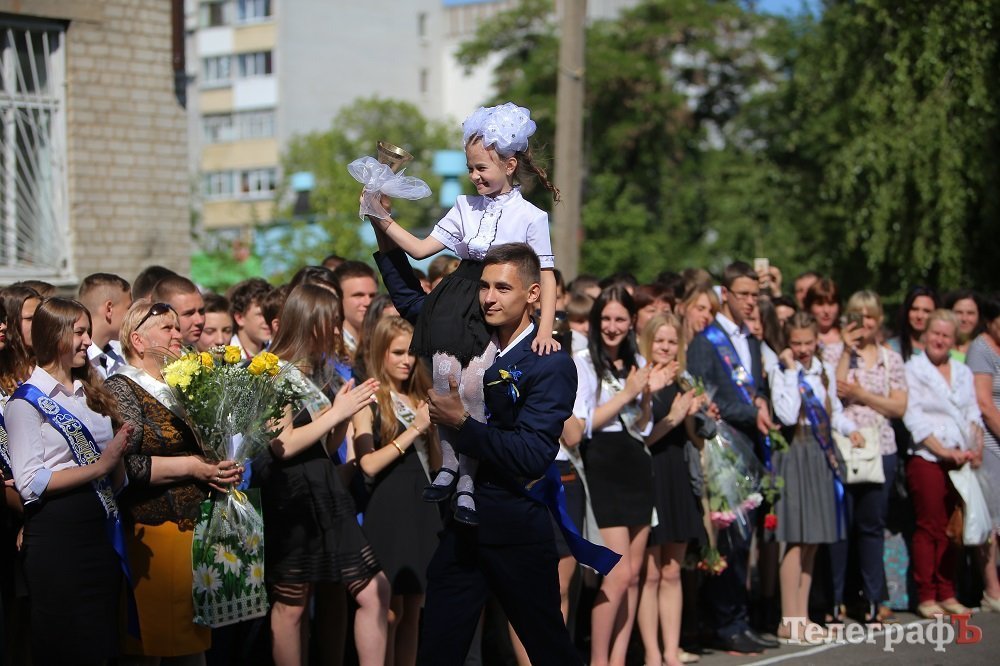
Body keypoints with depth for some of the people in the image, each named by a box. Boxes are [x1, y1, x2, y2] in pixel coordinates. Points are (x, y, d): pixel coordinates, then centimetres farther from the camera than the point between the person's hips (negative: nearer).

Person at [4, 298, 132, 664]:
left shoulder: (92, 394, 14)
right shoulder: (26, 401, -5)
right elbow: (30, 483, -16)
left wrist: (118, 456, -6)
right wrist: (99, 465, -16)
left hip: (100, 528, 7)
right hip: (56, 537, -6)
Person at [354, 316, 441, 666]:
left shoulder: (421, 398, 15)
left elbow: (435, 461, 14)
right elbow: (368, 464, -16)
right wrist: (413, 430, -15)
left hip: (423, 508, 6)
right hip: (388, 509, -6)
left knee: (413, 609, 8)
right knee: (390, 609, -4)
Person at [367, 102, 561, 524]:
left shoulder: (530, 216, -3)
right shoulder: (465, 207, 9)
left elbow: (546, 275, -3)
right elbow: (421, 249, 9)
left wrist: (545, 329, -11)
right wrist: (384, 221, -2)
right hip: (458, 300, 4)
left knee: (473, 386, -13)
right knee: (444, 378, -6)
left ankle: (467, 480, 0)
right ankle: (448, 465, 13)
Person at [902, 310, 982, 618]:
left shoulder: (963, 372, 18)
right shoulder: (913, 369, -1)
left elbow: (973, 413, 15)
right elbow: (913, 418, -9)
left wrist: (976, 446, -3)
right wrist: (943, 450, -16)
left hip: (959, 462, 5)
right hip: (927, 460, -5)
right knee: (929, 528, -4)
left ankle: (947, 594, 14)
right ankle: (926, 598, 1)